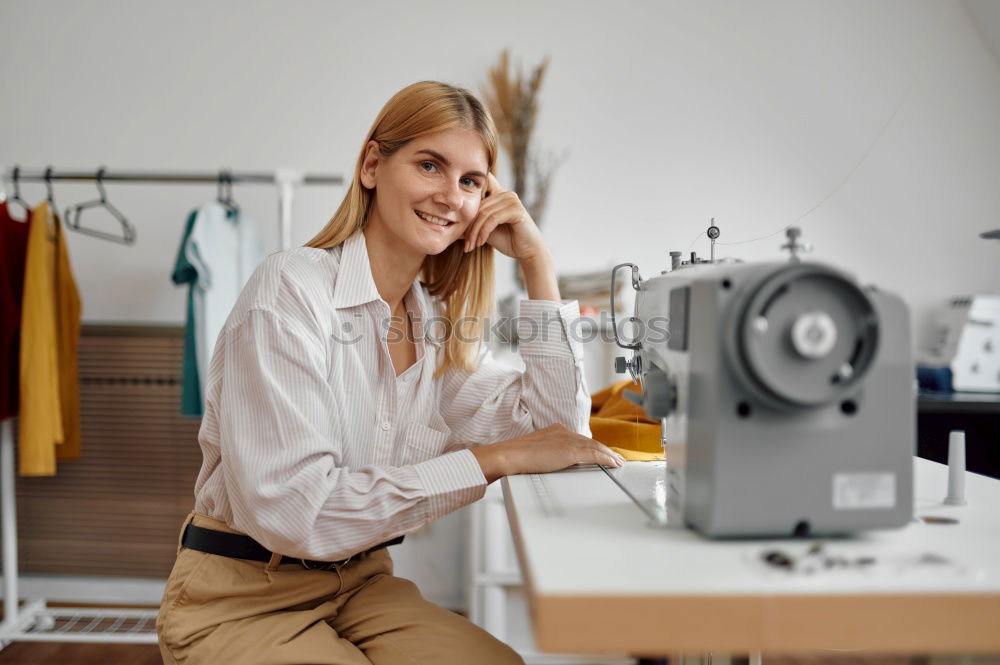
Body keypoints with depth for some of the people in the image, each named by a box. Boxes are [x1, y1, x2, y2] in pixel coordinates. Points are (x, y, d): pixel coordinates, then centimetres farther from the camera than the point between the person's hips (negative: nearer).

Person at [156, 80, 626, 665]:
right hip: (240, 602, -5)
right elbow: (292, 510, -26)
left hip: (362, 584, 5)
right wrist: (491, 461, -27)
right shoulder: (292, 289, -18)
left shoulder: (436, 322, 3)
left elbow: (561, 429, -1)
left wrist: (538, 263, -5)